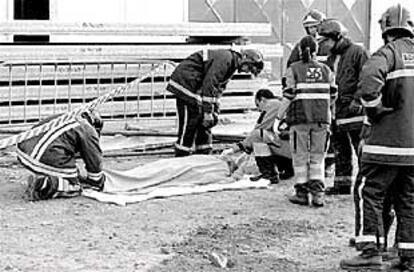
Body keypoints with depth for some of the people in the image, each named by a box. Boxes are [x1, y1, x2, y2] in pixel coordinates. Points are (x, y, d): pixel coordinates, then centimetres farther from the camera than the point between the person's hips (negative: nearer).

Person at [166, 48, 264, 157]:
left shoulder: (231, 63, 13)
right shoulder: (224, 59, -20)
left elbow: (218, 88, 19)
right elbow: (209, 84, -25)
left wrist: (215, 112, 12)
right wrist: (208, 112, -23)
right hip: (185, 84, -11)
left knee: (204, 126, 11)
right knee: (188, 127, -10)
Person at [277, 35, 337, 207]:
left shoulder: (294, 69, -4)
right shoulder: (325, 70, 6)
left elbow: (289, 95, -8)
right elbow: (332, 94, 8)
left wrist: (280, 114, 4)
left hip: (300, 117, -2)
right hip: (321, 118, 2)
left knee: (300, 156, 7)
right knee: (318, 156, 9)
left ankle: (302, 193, 9)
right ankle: (317, 194, 4)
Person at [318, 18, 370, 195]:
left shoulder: (358, 52, -7)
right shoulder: (331, 58, 17)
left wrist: (360, 101, -17)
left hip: (354, 110, -8)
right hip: (338, 111, 8)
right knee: (340, 150, 12)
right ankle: (342, 183, 20)